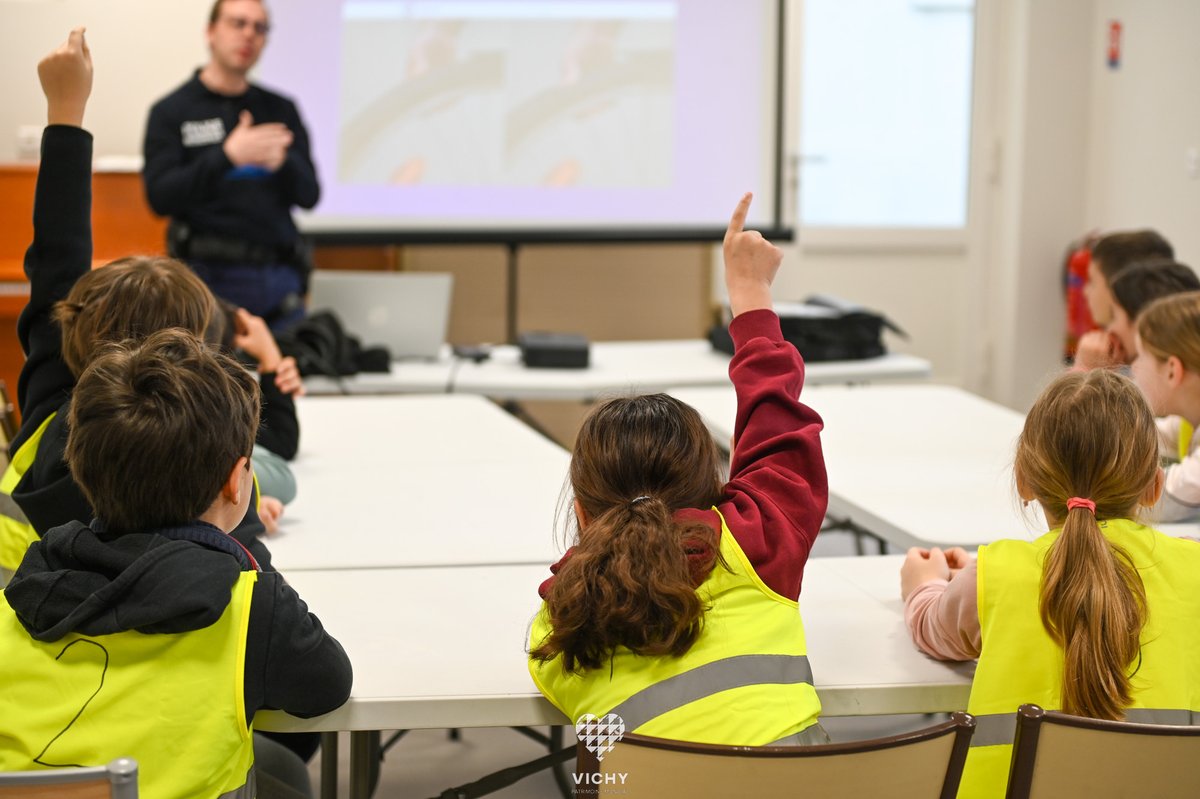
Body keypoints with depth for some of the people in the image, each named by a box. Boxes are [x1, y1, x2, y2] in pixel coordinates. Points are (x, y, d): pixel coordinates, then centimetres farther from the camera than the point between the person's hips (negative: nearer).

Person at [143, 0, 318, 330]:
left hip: (279, 279, 4)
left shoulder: (281, 110, 12)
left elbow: (309, 195, 6)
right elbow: (160, 197, -10)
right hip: (209, 277, -3)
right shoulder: (170, 111, 2)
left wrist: (282, 162, -17)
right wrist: (227, 155, -22)